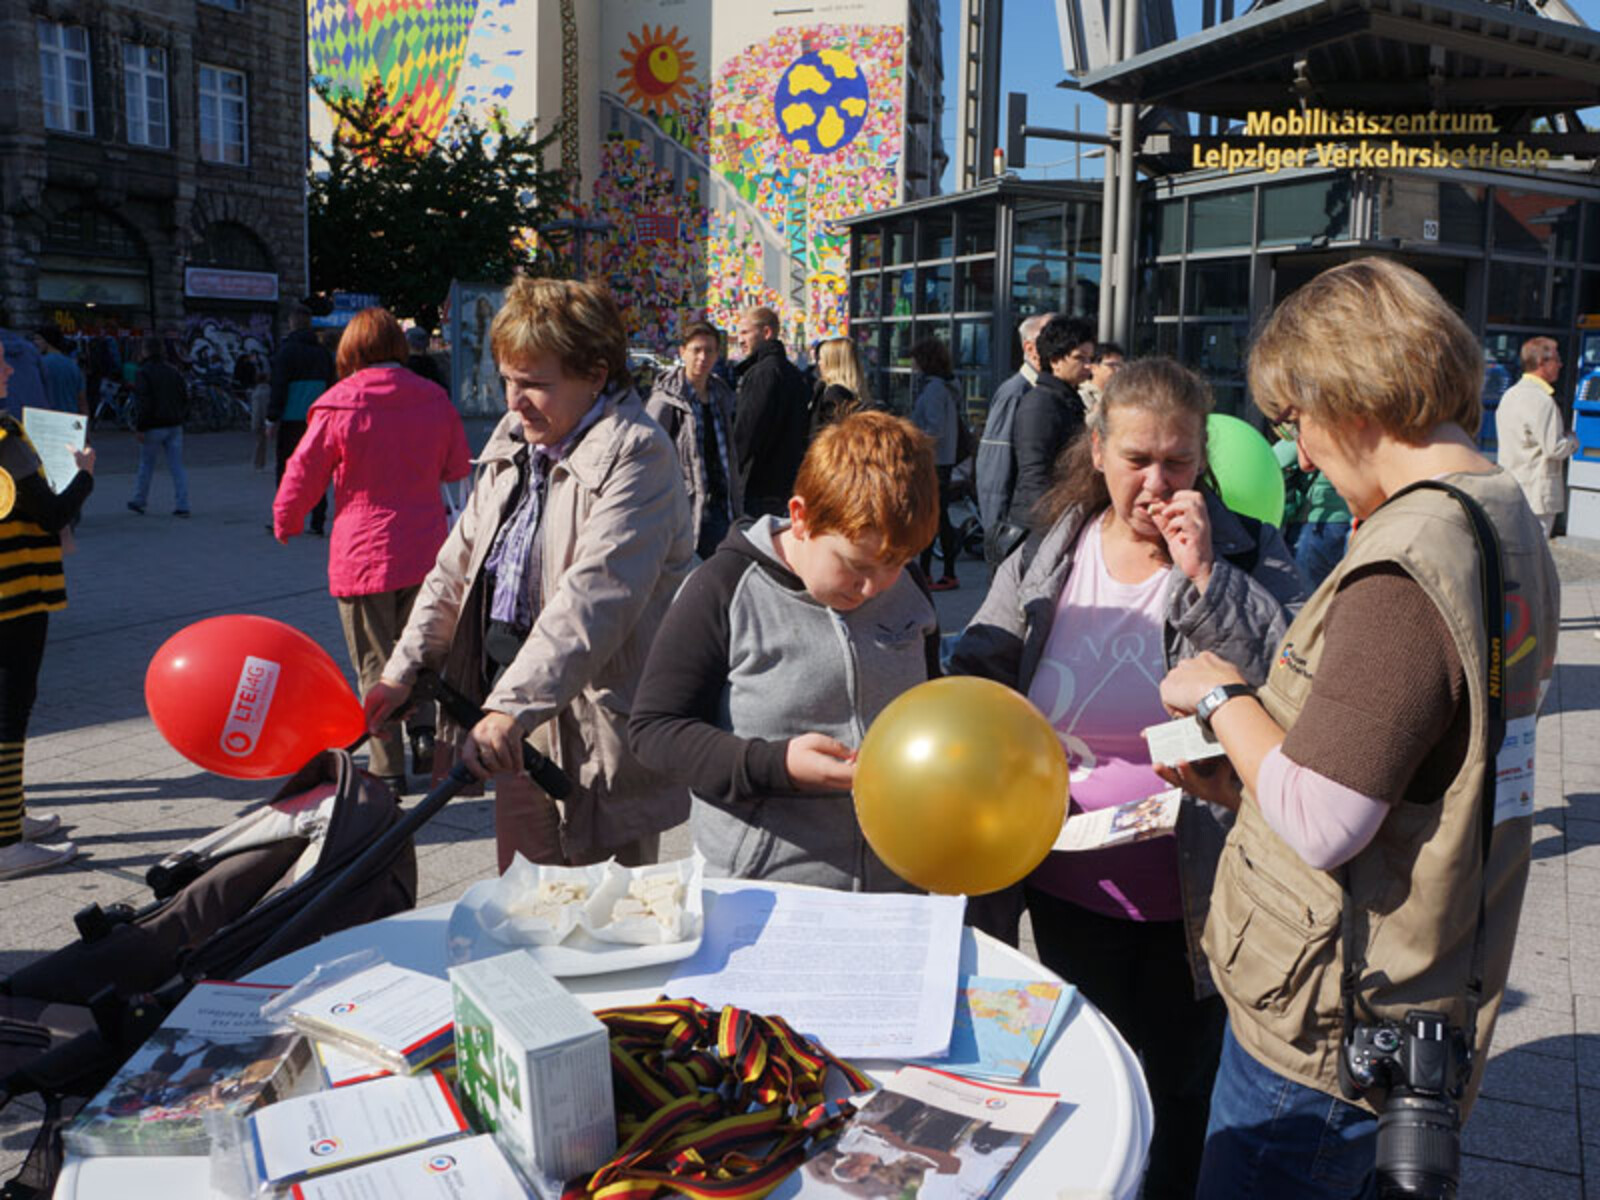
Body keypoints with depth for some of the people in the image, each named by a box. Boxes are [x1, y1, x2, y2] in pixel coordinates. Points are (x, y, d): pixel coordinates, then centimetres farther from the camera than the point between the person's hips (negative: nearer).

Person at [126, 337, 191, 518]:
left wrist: (139, 427, -13)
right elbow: (184, 398, 15)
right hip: (174, 426, 5)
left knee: (146, 465, 8)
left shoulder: (143, 373, -10)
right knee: (177, 466, 2)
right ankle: (181, 506, -2)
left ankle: (139, 501, 21)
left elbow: (142, 403, -15)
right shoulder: (173, 371, 10)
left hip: (153, 427, -5)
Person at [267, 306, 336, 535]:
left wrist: (272, 420, -7)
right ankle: (318, 522, 6)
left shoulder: (287, 350, -7)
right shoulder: (323, 351, 9)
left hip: (292, 421, -5)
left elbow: (279, 387, -10)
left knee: (286, 468, 2)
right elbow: (332, 386, 14)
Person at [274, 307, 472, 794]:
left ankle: (387, 769, 13)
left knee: (376, 664, 7)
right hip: (424, 552, 4)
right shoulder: (434, 398, 0)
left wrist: (285, 524, 16)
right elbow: (457, 467, 13)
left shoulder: (338, 405, -11)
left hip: (362, 554, -4)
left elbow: (303, 475, -3)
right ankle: (423, 731, 5)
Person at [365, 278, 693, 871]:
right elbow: (459, 563, 16)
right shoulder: (514, 441, 11)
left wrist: (510, 709, -34)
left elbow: (595, 597, -27)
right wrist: (403, 670, 8)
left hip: (596, 718, -7)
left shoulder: (636, 454, -16)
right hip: (521, 716, 8)